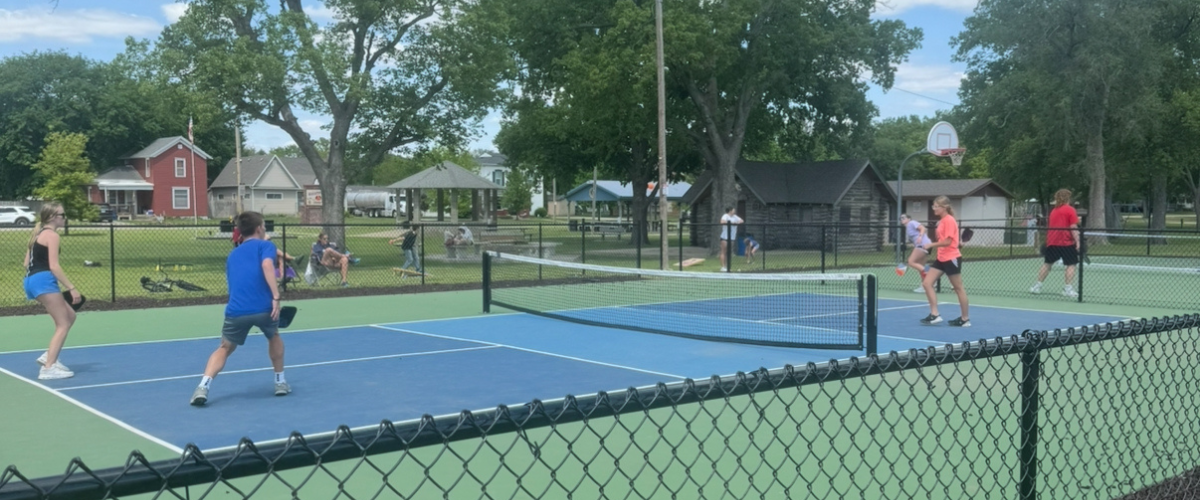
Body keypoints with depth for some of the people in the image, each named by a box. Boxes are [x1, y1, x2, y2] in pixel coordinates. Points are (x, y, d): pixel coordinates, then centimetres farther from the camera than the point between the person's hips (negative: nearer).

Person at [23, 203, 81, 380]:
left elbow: (27, 263, 21)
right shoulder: (52, 235, -8)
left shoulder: (38, 233, 21)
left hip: (31, 280, 10)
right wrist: (72, 288, -18)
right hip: (44, 280, -10)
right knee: (63, 324, -7)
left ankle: (49, 356, 11)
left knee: (70, 316, 16)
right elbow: (54, 266, -16)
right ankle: (48, 368, -14)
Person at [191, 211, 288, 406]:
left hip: (236, 310, 3)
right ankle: (280, 382, 32)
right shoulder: (265, 245, 11)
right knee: (274, 337, 29)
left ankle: (203, 386, -1)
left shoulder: (232, 255, 28)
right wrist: (276, 297, -17)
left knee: (224, 349, 21)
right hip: (264, 307, -3)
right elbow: (267, 266, -11)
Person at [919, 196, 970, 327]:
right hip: (941, 259, 9)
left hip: (951, 259, -9)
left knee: (958, 288, 2)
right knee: (927, 283, 0)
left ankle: (965, 319, 13)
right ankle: (935, 315, -1)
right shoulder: (942, 221, 12)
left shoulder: (949, 220, -15)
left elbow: (948, 241, -21)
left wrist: (931, 245, -16)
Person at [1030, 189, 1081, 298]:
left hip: (1052, 242, 6)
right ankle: (1067, 288, -6)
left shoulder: (1053, 211, 14)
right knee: (1071, 264, 1)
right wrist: (1077, 240, -12)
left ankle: (1037, 286, 13)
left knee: (1047, 263, 13)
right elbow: (1073, 227, -11)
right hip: (1066, 242, -6)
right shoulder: (1070, 210, -5)